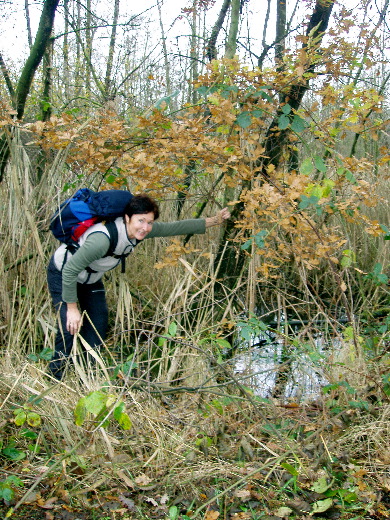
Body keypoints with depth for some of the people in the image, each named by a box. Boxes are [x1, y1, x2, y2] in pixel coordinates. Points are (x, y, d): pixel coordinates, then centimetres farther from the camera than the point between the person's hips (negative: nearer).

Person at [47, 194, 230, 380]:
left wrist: (214, 220, -8)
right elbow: (70, 271, -35)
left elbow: (176, 227, -8)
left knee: (98, 325, 6)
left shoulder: (140, 230, -20)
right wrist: (72, 308, -27)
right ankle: (54, 379, 4)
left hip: (91, 278, 8)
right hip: (62, 274, -7)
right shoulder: (103, 239, -43)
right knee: (69, 328, -17)